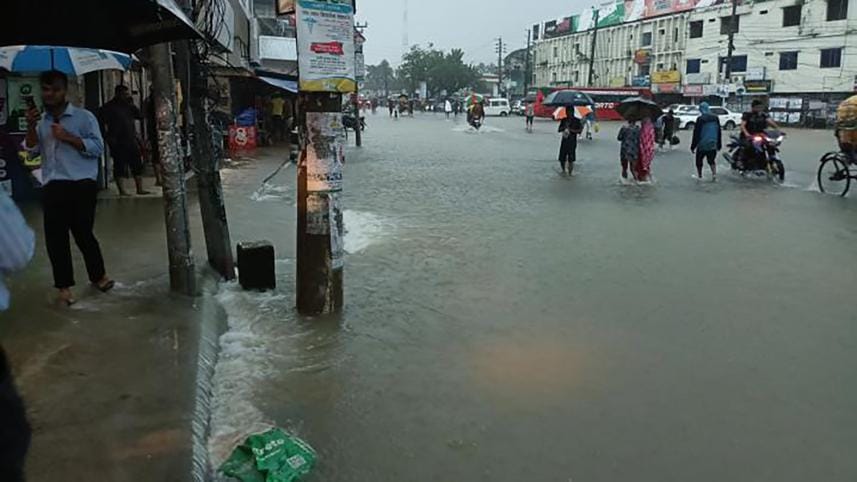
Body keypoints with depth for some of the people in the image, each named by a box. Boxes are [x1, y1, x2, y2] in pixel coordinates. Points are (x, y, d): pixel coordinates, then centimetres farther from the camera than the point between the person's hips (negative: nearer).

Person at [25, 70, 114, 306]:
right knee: (55, 236, 2)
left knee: (83, 233, 1)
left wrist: (68, 137, -16)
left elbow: (98, 147, -8)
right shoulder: (40, 120, 16)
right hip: (52, 187, 4)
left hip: (82, 185, -4)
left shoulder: (84, 117, 0)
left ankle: (98, 275, 23)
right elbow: (32, 149, 7)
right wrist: (31, 127, -8)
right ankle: (64, 285, 11)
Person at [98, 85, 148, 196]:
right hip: (118, 144, -6)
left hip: (131, 140, 6)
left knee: (138, 165, 5)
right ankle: (122, 190, 4)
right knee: (119, 166, -1)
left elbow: (140, 116, 9)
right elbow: (102, 124, -5)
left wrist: (132, 104, 0)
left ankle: (140, 189, 11)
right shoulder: (108, 108, -2)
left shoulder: (128, 106, 15)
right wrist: (109, 137, -12)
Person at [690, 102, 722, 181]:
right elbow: (719, 132, 12)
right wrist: (719, 145, 21)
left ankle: (699, 176, 21)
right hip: (713, 145, 4)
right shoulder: (716, 118, 5)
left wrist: (693, 146, -3)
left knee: (699, 160, 13)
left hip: (702, 145, -4)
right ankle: (714, 174, -8)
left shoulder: (700, 119, -12)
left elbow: (696, 134, -10)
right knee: (711, 160, 13)